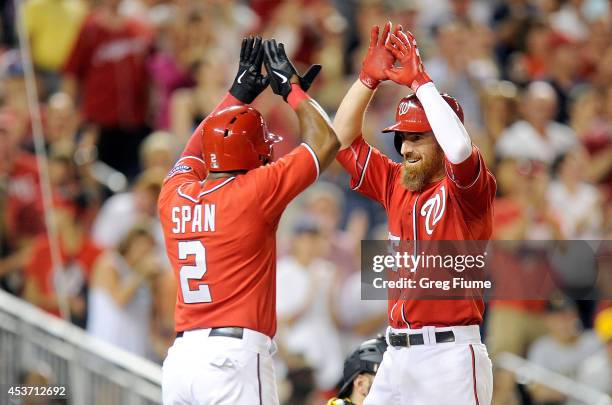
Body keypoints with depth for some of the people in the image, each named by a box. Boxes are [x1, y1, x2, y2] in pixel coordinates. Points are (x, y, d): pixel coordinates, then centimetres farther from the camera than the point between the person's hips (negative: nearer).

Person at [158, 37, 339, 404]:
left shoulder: (175, 197, 10)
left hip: (179, 357, 6)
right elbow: (326, 142, 5)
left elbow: (196, 150, 34)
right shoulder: (254, 193, -5)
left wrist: (239, 94, 39)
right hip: (234, 357, -6)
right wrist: (293, 88, 17)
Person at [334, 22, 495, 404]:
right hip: (397, 355, 7)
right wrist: (369, 78, 3)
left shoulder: (467, 190, -4)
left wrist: (420, 80, -17)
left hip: (450, 354, -7)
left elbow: (459, 147, -25)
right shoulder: (396, 184, 15)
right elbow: (344, 140, 16)